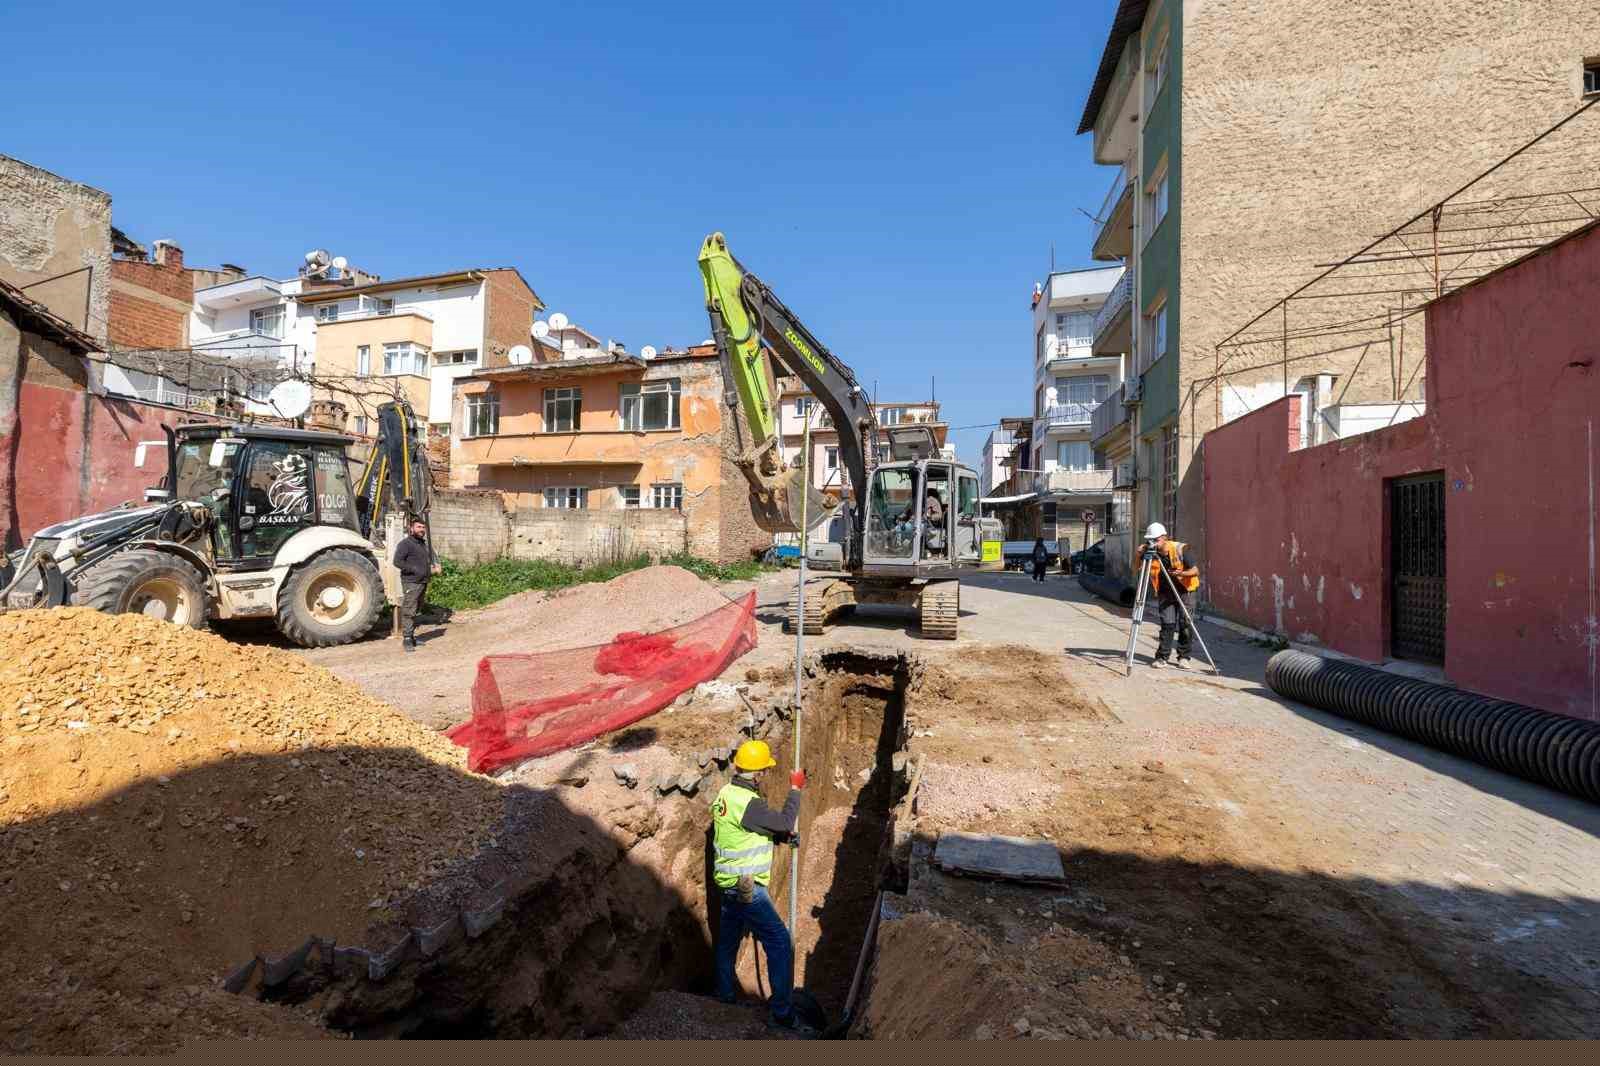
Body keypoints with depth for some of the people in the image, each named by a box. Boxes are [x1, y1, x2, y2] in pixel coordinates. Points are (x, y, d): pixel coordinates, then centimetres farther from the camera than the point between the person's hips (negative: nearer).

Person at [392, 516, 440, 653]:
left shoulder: (423, 544, 19)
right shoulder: (405, 543, -8)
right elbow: (397, 562, -17)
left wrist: (432, 567, 13)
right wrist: (415, 570, -21)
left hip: (422, 583, 8)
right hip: (411, 583, -8)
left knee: (415, 611, 14)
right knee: (408, 611, -9)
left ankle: (411, 636, 22)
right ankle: (406, 639, -7)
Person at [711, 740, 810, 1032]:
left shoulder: (726, 793, 4)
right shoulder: (747, 803, -27)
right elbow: (785, 823, -21)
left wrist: (782, 835, 8)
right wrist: (795, 790, -10)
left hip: (729, 884, 10)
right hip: (746, 888, -10)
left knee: (728, 941, 22)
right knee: (780, 944, -1)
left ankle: (724, 997, 38)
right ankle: (782, 1012, 7)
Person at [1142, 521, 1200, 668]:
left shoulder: (1180, 549, -17)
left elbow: (1195, 570, -16)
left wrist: (1182, 573, -36)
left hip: (1184, 591, -2)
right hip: (1165, 593, 2)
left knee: (1185, 623, -3)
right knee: (1167, 624, -6)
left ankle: (1184, 657, 10)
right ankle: (1162, 657, -1)